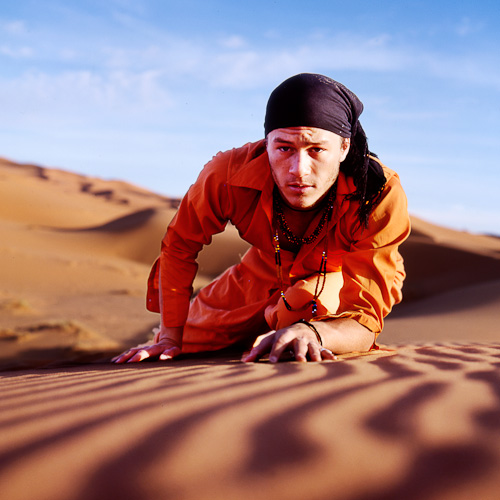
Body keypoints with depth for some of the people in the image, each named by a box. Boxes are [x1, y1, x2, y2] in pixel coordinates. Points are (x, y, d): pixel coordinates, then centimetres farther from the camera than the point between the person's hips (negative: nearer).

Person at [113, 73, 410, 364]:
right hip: (263, 274, 2)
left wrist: (311, 333, -66)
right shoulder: (227, 176, -37)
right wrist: (170, 337, -15)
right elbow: (179, 247, -16)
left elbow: (365, 320, -44)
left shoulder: (381, 196, -42)